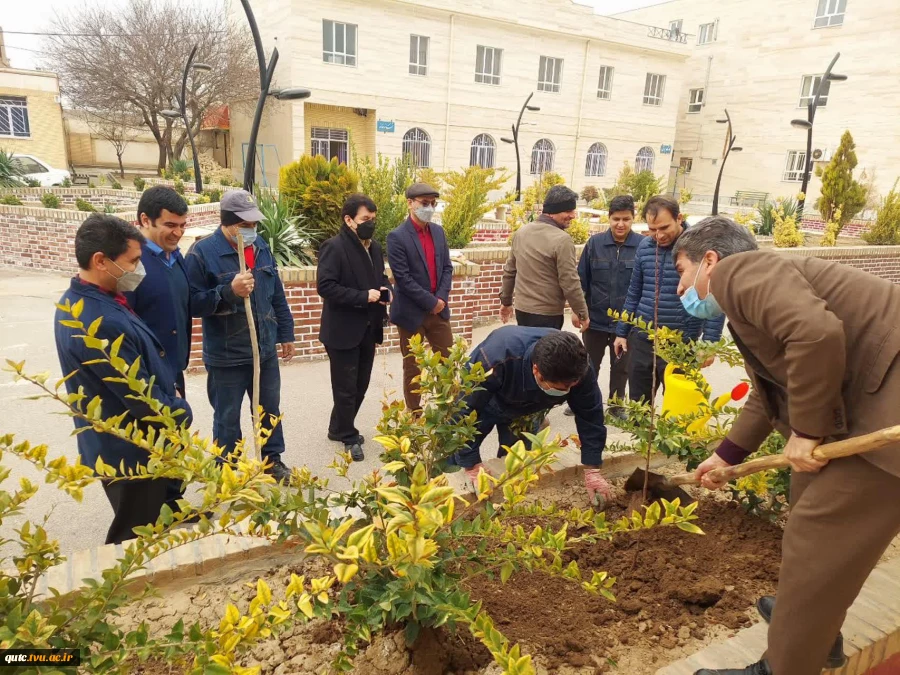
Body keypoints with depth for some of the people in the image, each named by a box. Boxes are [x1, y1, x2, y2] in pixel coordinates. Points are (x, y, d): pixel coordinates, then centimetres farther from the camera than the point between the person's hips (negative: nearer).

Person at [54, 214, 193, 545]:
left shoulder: (80, 301, 2)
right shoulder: (100, 323, -32)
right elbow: (142, 399, -27)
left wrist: (172, 400, 5)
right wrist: (182, 412, -8)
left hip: (119, 445, 10)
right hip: (131, 452, -10)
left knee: (145, 530, 27)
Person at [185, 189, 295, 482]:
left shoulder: (261, 247, 6)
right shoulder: (202, 252, -13)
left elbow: (277, 295, 13)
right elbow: (193, 303, -16)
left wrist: (286, 333, 14)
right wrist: (229, 291, -28)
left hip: (265, 350, 5)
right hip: (226, 356, -5)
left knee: (270, 410, 18)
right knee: (227, 418, 10)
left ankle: (273, 460, 37)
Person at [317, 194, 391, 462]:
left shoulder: (374, 247, 11)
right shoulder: (334, 247, -14)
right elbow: (325, 286, -21)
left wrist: (385, 290, -1)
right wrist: (363, 296, -23)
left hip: (368, 329, 8)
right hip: (343, 330, -8)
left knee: (360, 385, 16)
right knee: (346, 387, 4)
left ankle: (339, 429, 34)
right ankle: (348, 437, 21)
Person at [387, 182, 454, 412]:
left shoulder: (438, 231, 7)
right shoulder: (397, 237, -12)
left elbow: (447, 268, 7)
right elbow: (403, 278, -17)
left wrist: (441, 298, -8)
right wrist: (431, 302, -16)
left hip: (439, 309, 5)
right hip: (412, 312, -5)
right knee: (412, 368, 8)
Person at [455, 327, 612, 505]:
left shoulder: (579, 368, -35)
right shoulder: (495, 361, -48)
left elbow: (590, 415, -21)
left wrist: (592, 470, -22)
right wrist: (473, 466, -33)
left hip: (526, 408, 3)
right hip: (480, 405, -3)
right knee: (458, 457, -1)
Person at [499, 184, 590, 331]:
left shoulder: (522, 231, 5)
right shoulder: (562, 240, -18)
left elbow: (509, 271, 12)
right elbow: (570, 283, -18)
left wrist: (506, 301, 21)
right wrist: (582, 313, -6)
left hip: (521, 310, 7)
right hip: (547, 315, -7)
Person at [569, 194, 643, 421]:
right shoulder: (595, 243, -5)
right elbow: (582, 279, 0)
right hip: (596, 318, 1)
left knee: (621, 366, 16)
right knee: (589, 363, 17)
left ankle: (616, 405, 34)